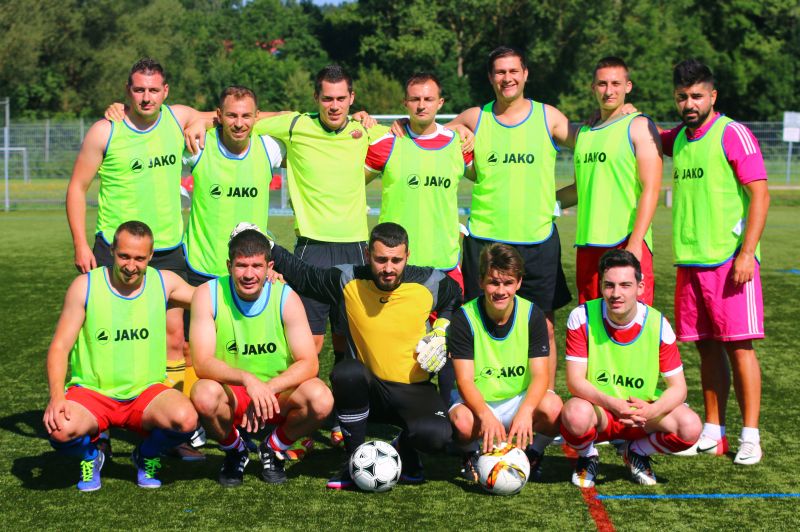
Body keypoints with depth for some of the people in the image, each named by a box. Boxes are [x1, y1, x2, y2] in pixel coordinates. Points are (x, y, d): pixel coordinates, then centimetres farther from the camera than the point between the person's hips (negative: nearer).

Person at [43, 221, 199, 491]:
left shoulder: (164, 282, 1)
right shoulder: (85, 286, -5)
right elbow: (59, 347, -6)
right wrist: (56, 397, -22)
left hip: (146, 393, 1)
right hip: (91, 391, -1)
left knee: (186, 419, -31)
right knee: (60, 429, -34)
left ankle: (147, 456, 6)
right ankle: (90, 455, 6)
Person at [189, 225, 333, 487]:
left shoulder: (286, 297, -10)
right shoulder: (208, 294, -12)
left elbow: (309, 363, -14)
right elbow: (202, 363, -20)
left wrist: (268, 389, -30)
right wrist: (247, 379, -37)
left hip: (279, 395, 1)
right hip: (231, 395, -1)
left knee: (320, 399, -29)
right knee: (204, 394, -34)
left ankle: (274, 449, 5)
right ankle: (235, 452, 1)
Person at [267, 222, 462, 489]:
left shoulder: (429, 283, -7)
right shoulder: (347, 281, -8)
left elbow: (457, 297, 15)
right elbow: (301, 274, 4)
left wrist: (442, 331, 1)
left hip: (414, 391, 0)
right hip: (368, 389, 1)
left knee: (436, 436, -32)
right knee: (346, 372, -36)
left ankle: (404, 447, 9)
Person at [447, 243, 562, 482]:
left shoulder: (532, 315, -6)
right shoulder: (464, 319, -11)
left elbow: (540, 374, -12)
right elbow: (465, 380, -17)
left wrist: (526, 411, -33)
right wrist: (486, 415, -37)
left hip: (521, 399, 1)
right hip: (477, 402, -1)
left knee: (552, 407, -31)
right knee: (462, 422, -36)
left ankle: (534, 453, 2)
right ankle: (472, 454, 1)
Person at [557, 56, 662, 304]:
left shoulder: (640, 126, -1)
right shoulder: (584, 132, 18)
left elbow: (651, 189, -9)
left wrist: (635, 243, -17)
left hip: (627, 244, -6)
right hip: (587, 245, 6)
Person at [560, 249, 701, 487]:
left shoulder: (657, 323, -10)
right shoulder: (582, 317, -14)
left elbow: (677, 387, -8)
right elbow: (575, 381, -16)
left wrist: (651, 410, -30)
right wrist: (611, 403, -34)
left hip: (643, 412, 2)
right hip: (597, 408, -2)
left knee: (690, 427, -25)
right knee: (576, 414, -37)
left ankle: (637, 451, 8)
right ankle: (587, 456, 1)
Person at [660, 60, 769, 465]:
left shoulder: (733, 134, -6)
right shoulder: (678, 138, 13)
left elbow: (759, 195, -10)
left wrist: (746, 253, -17)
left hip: (729, 260, -6)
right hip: (689, 262, 6)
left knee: (738, 345, -5)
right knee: (707, 347, 9)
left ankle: (750, 436, 0)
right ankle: (713, 433, 16)